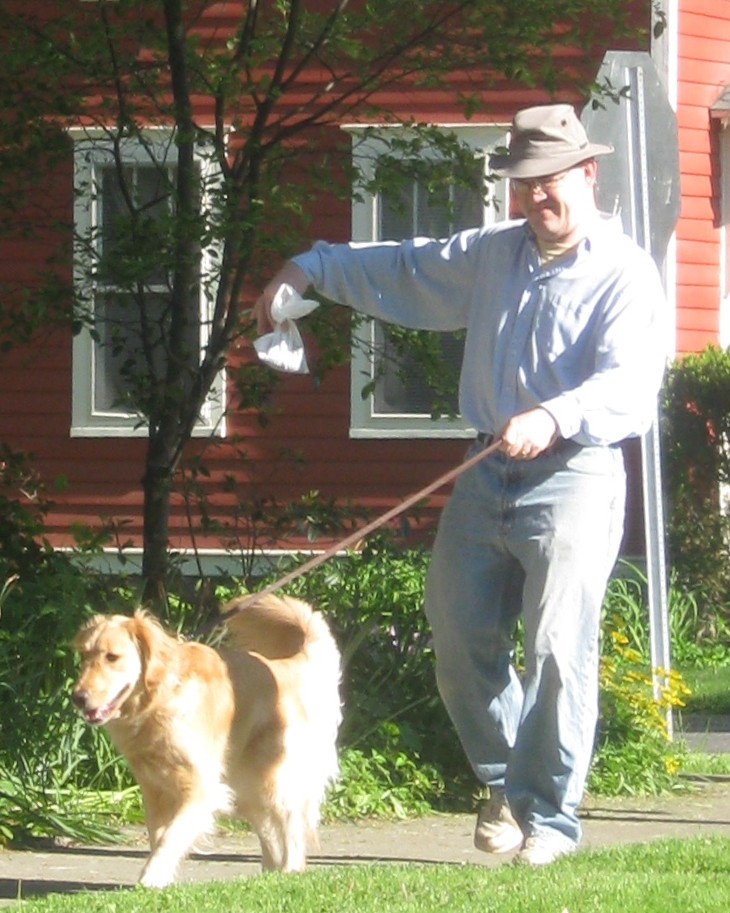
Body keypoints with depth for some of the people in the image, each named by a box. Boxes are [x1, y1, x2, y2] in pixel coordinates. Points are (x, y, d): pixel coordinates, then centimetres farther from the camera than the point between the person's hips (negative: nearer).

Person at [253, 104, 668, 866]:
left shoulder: (625, 274, -6)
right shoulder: (491, 256, 17)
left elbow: (629, 385, -20)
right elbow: (403, 270, 31)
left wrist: (554, 418, -37)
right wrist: (310, 269, 23)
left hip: (572, 474, -7)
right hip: (487, 475, 7)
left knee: (558, 646, -13)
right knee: (460, 639, 6)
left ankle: (550, 814, -5)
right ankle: (504, 782, 25)